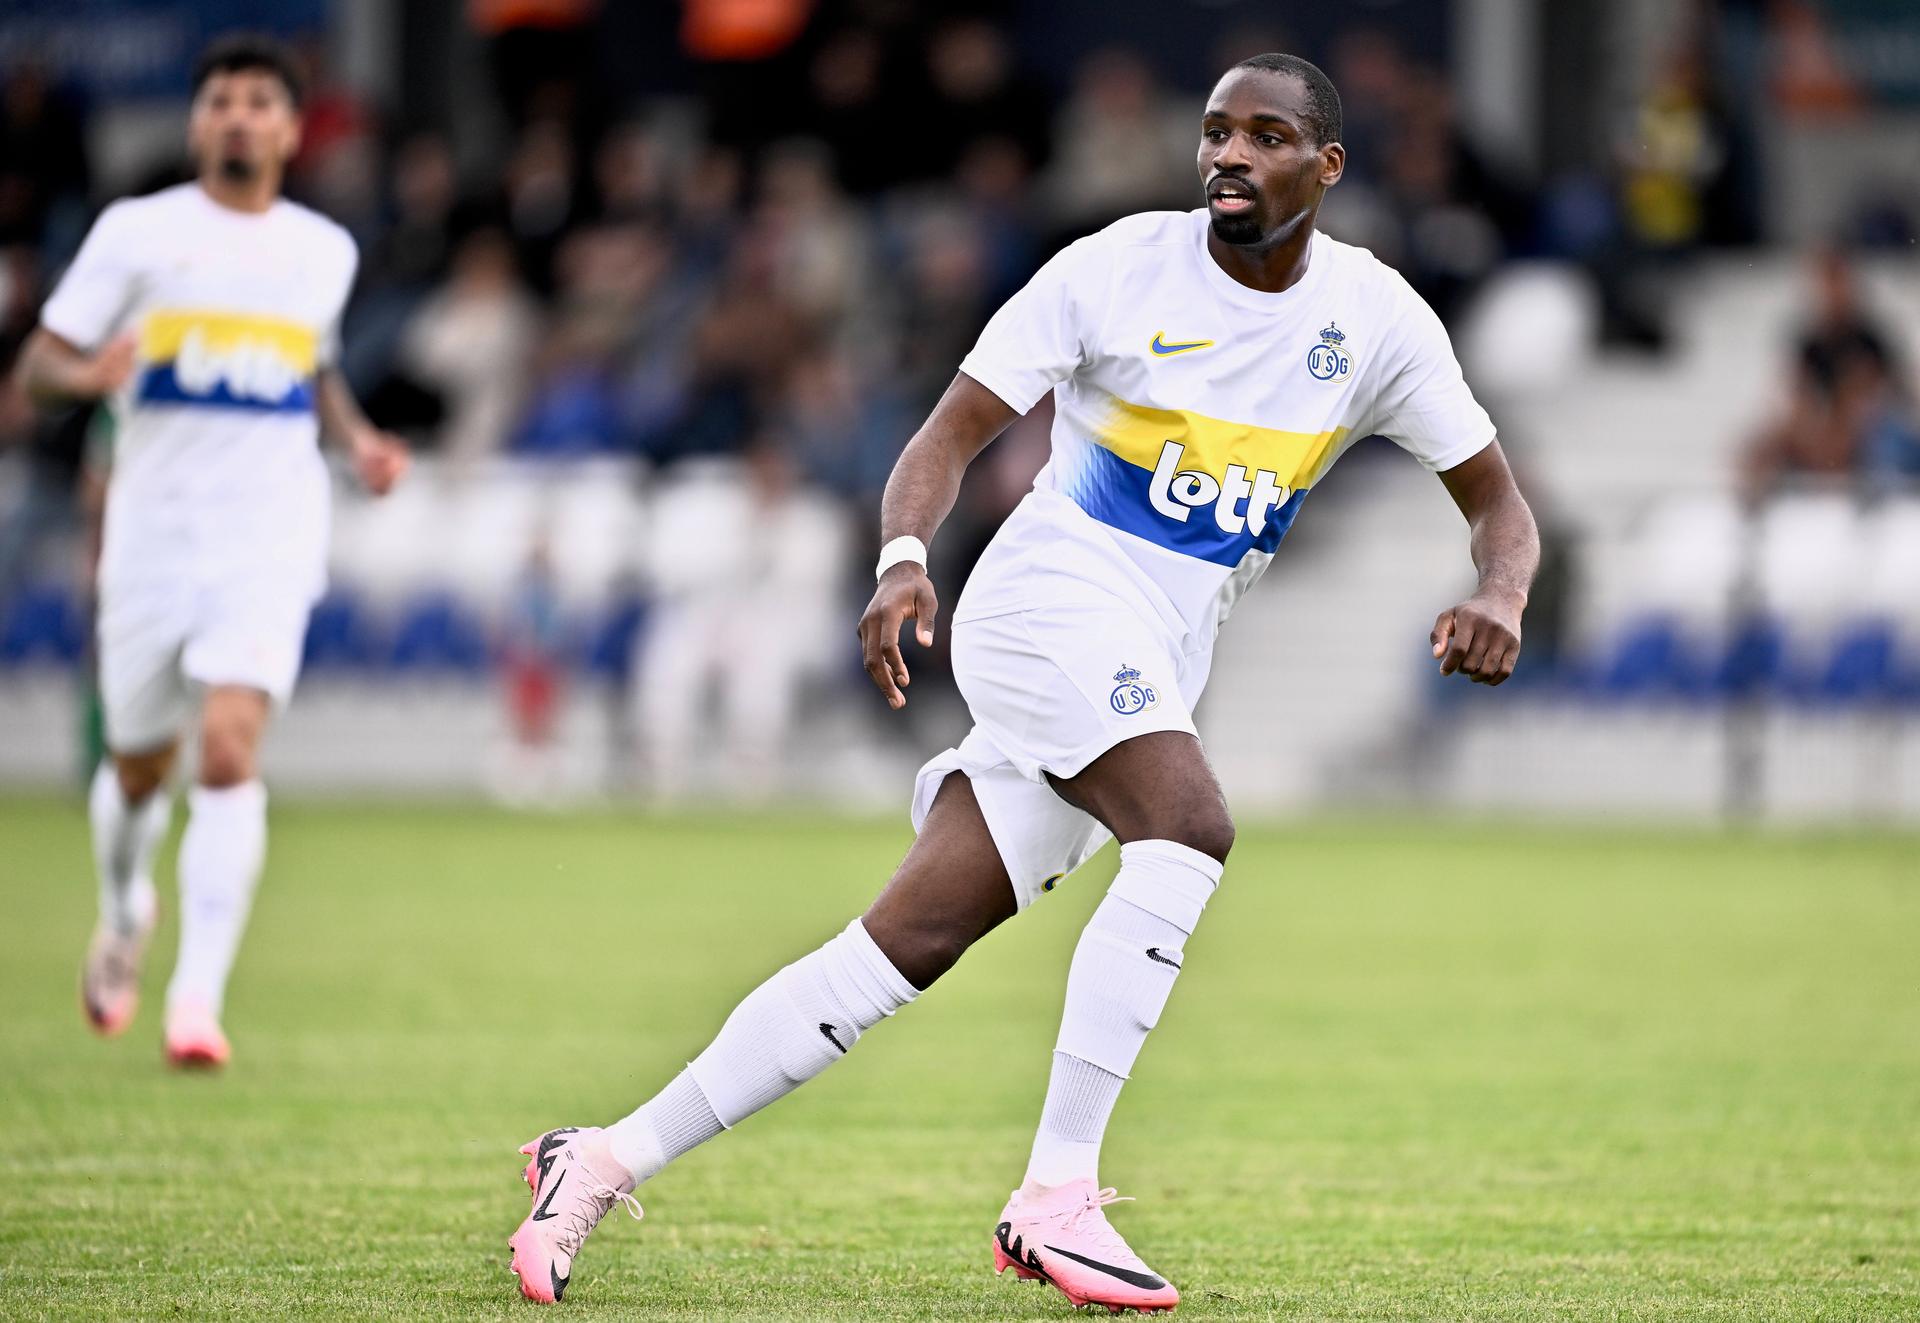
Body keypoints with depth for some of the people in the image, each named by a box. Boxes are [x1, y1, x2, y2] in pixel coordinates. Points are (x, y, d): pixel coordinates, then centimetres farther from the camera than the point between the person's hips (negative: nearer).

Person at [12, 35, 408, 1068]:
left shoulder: (324, 251, 10)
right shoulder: (137, 233, 1)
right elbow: (37, 364, -1)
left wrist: (358, 438, 10)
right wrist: (89, 373, -23)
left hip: (271, 531, 0)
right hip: (155, 527, 0)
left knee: (231, 752, -19)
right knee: (139, 766, 11)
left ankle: (196, 1000, -21)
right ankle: (123, 921, 44)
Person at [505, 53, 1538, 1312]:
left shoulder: (1378, 319, 3)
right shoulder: (1119, 268, -7)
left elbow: (1499, 501, 8)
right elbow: (953, 433, -7)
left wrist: (1501, 601, -15)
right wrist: (904, 559, -27)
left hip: (1160, 671, 4)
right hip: (1053, 598, -4)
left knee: (909, 943, -3)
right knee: (1189, 825, -31)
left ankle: (607, 1159, 3)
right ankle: (1056, 1197, -29)